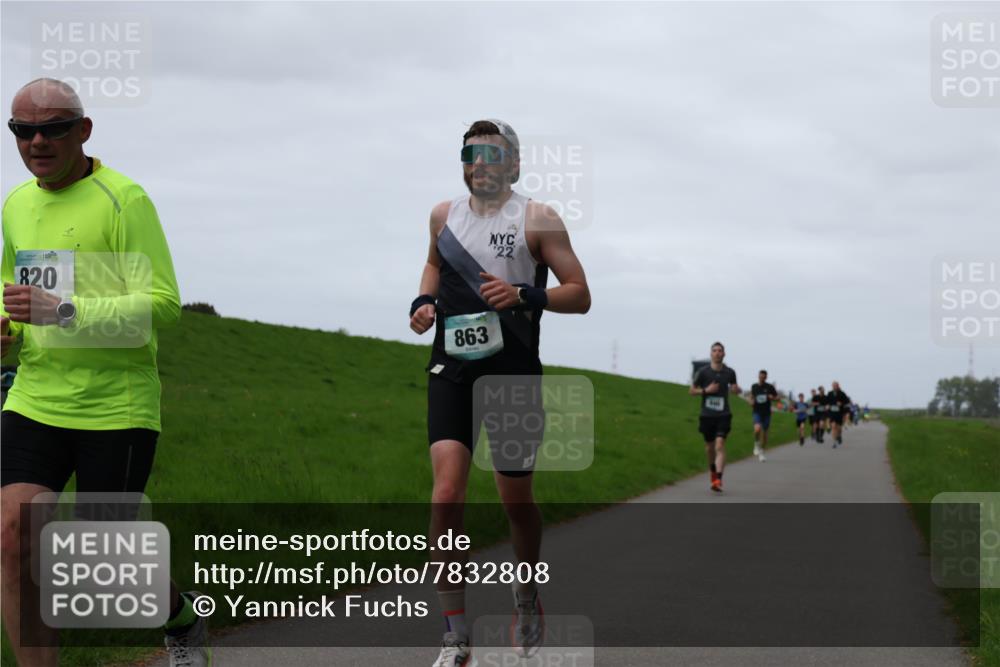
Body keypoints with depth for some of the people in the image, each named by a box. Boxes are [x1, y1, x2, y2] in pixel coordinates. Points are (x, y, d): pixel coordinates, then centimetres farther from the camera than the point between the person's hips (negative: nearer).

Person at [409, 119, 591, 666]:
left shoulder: (537, 220, -3)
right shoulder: (444, 215, 10)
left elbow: (580, 296, -4)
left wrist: (524, 295, -21)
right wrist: (424, 301, 11)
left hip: (513, 372, -2)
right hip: (452, 369, 2)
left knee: (516, 500, 8)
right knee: (446, 491, -15)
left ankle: (527, 597, 39)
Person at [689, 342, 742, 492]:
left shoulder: (729, 372, 2)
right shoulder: (703, 372, -4)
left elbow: (735, 387, 21)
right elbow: (691, 391, 2)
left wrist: (736, 389, -4)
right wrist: (706, 390, -14)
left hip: (723, 415, -1)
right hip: (707, 416, 1)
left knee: (720, 445, -17)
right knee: (710, 446, 15)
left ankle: (718, 480, -24)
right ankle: (713, 470, 44)